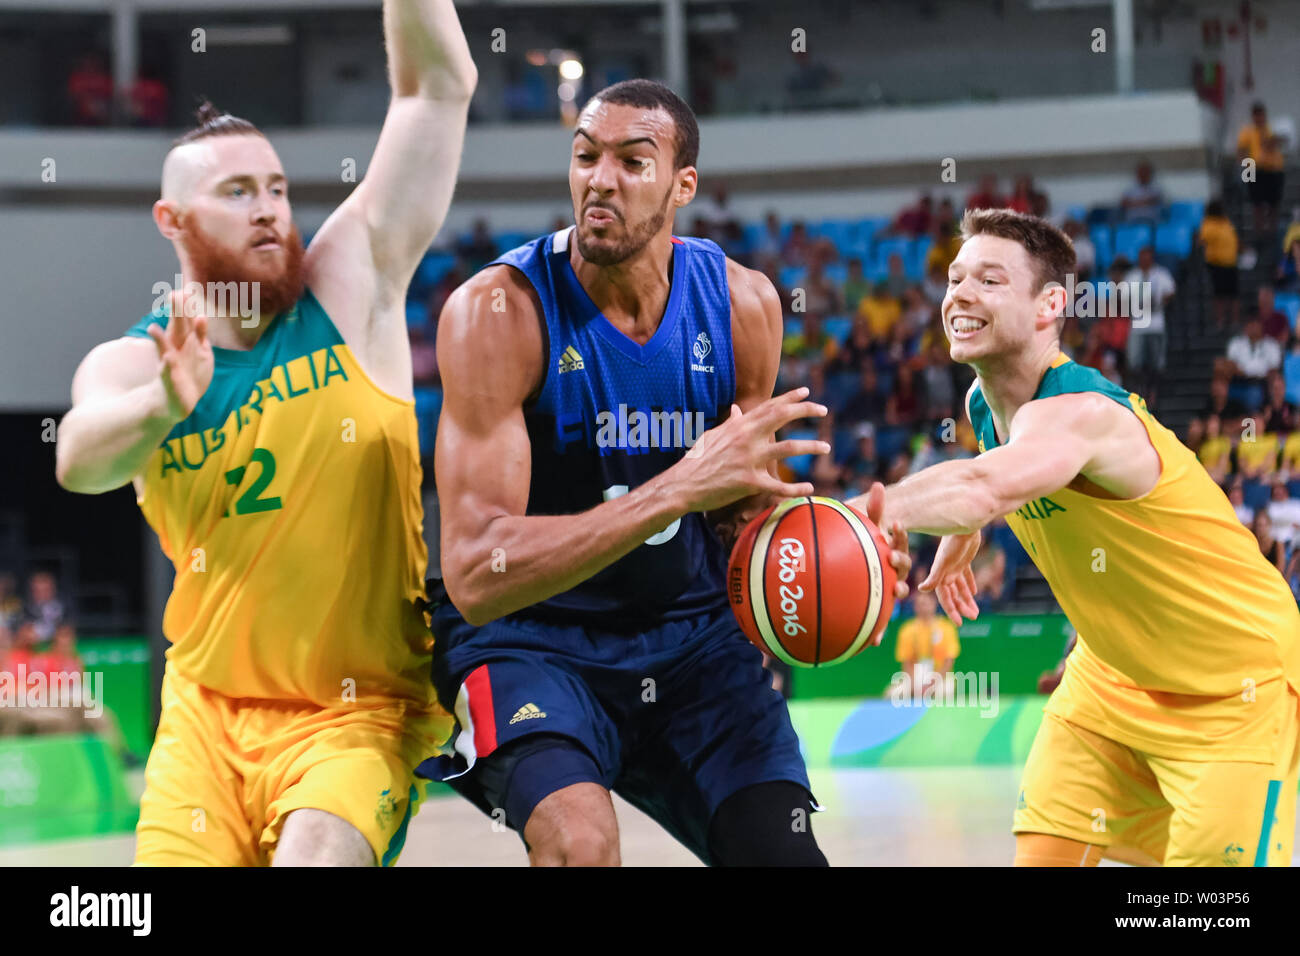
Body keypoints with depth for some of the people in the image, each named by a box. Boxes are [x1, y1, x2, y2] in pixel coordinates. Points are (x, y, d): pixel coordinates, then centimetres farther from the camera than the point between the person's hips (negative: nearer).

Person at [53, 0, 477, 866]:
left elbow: (440, 86, -8)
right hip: (206, 709, 3)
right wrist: (164, 405, -45)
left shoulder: (350, 289, -2)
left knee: (316, 856, -27)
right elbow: (79, 459, -25)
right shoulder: (131, 364, -1)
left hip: (360, 708, -2)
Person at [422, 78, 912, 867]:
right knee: (581, 840, -31)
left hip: (691, 630, 5)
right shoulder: (497, 311, -21)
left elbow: (744, 514, 9)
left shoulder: (744, 305, -6)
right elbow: (476, 578, -29)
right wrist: (681, 488, -36)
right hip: (527, 634, -5)